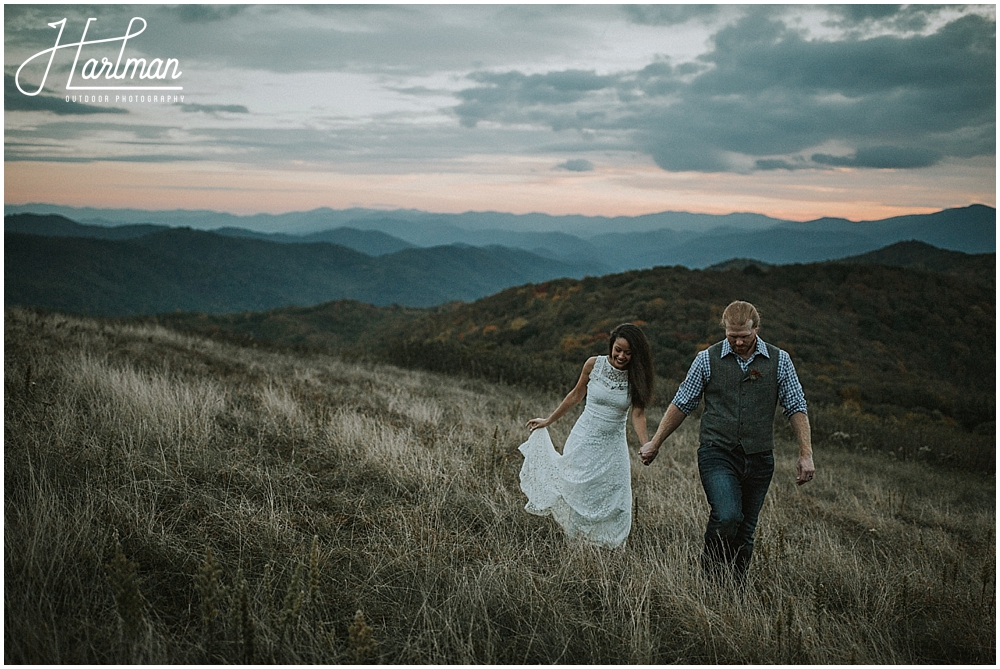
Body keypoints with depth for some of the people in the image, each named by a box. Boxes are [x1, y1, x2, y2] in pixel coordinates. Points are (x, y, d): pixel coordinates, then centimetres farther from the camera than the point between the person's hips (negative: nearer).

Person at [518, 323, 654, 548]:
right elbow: (576, 395, 8)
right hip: (584, 441, -1)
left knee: (613, 503, -1)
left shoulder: (636, 377, -5)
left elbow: (637, 415, -8)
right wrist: (548, 421, 14)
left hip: (612, 448, 1)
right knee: (576, 494, -1)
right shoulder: (594, 365, -6)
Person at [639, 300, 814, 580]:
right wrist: (655, 443, 11)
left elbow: (796, 408, 6)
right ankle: (711, 571, 3)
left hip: (759, 459, 2)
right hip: (717, 454, -2)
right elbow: (681, 404, 8)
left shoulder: (779, 361, 4)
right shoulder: (707, 359, 1)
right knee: (727, 517, -22)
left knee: (745, 530, 6)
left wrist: (806, 455, -2)